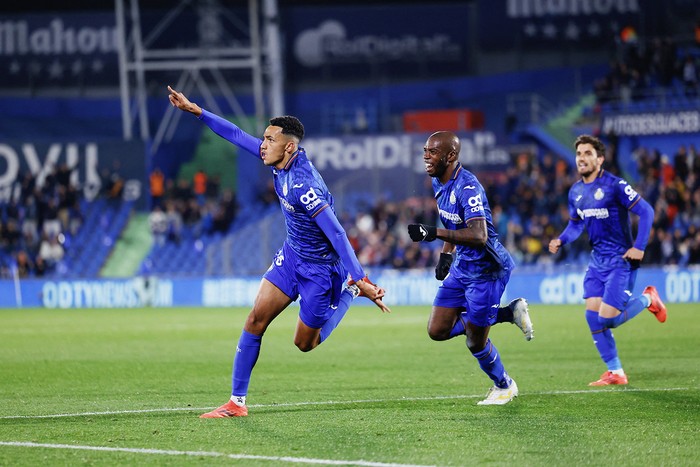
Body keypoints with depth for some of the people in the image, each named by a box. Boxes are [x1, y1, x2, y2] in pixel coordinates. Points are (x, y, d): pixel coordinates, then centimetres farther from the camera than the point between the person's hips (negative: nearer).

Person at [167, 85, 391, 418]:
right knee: (256, 319, -3)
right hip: (291, 255, 8)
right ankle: (237, 402, 2)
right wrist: (194, 110, 1)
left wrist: (361, 281, -36)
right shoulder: (279, 160, -9)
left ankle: (351, 293, 27)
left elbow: (337, 234, -34)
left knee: (305, 343, 7)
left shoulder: (304, 186, -32)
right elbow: (237, 135, 1)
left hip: (321, 267, -8)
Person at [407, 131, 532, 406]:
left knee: (475, 342, 2)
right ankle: (508, 312, 16)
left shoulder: (468, 188, -26)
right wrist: (446, 255, 14)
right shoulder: (438, 183, 3)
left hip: (487, 269, -9)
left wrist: (434, 234, -44)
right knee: (437, 331, 4)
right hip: (461, 267, 9)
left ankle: (504, 387, 31)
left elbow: (479, 236, -38)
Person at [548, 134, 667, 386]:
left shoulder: (614, 185, -15)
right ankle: (615, 372, 8)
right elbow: (575, 224, 21)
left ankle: (647, 299, 15)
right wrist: (561, 240, 1)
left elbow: (646, 212, -15)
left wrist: (639, 247, -19)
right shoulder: (576, 191, 7)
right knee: (593, 316, -2)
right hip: (597, 260, 7)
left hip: (621, 260, -7)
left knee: (607, 318, -13)